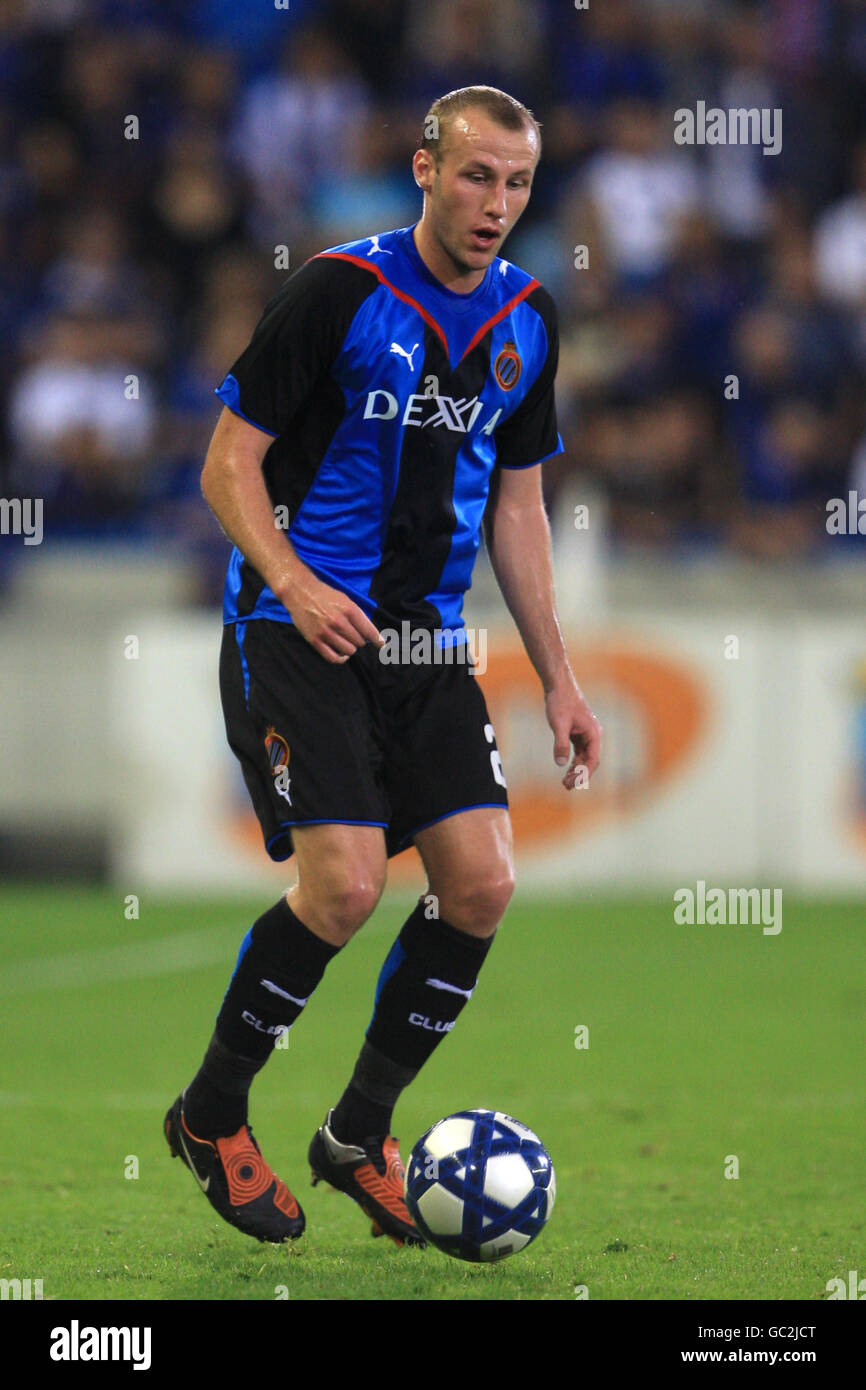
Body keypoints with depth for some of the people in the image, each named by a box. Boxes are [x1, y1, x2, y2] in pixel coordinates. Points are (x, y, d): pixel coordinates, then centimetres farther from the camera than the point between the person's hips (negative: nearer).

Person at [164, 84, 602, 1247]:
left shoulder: (525, 320, 8)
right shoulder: (340, 289, -11)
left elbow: (515, 505, 18)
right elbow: (229, 463, -9)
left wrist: (557, 679, 14)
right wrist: (293, 583, -25)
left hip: (426, 639, 6)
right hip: (300, 626, -6)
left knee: (481, 882, -6)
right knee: (346, 881, -19)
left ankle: (358, 1137, 11)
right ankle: (211, 1118, 3)